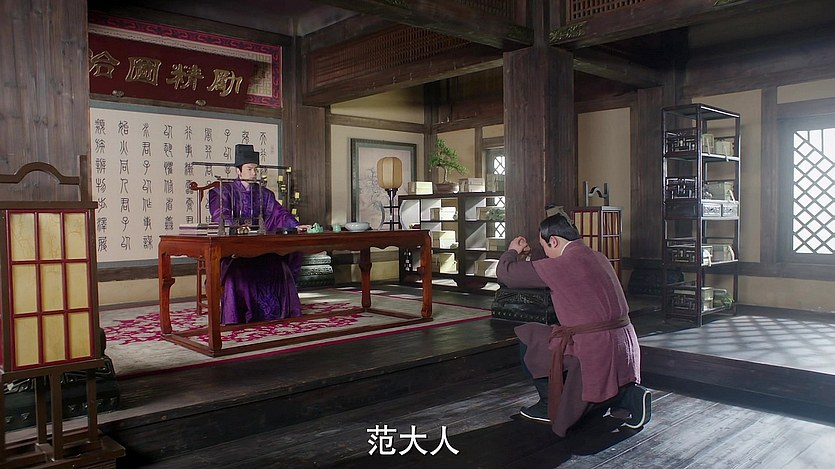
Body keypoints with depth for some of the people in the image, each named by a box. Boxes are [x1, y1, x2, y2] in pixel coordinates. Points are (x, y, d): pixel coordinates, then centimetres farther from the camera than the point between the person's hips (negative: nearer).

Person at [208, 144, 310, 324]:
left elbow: (278, 212, 6)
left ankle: (275, 310, -7)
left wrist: (296, 225, -13)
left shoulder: (264, 193, 16)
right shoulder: (225, 191, 2)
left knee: (278, 265, -21)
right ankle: (235, 314, -19)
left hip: (258, 243, 4)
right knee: (239, 269, -33)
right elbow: (220, 215, -15)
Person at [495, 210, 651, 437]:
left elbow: (506, 274, -4)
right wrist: (530, 253, 32)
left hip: (594, 351, -8)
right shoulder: (597, 257, 12)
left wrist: (512, 252, 15)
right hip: (626, 346, 8)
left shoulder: (561, 265, -13)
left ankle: (550, 405, 15)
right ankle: (627, 394, 12)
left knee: (527, 336, 9)